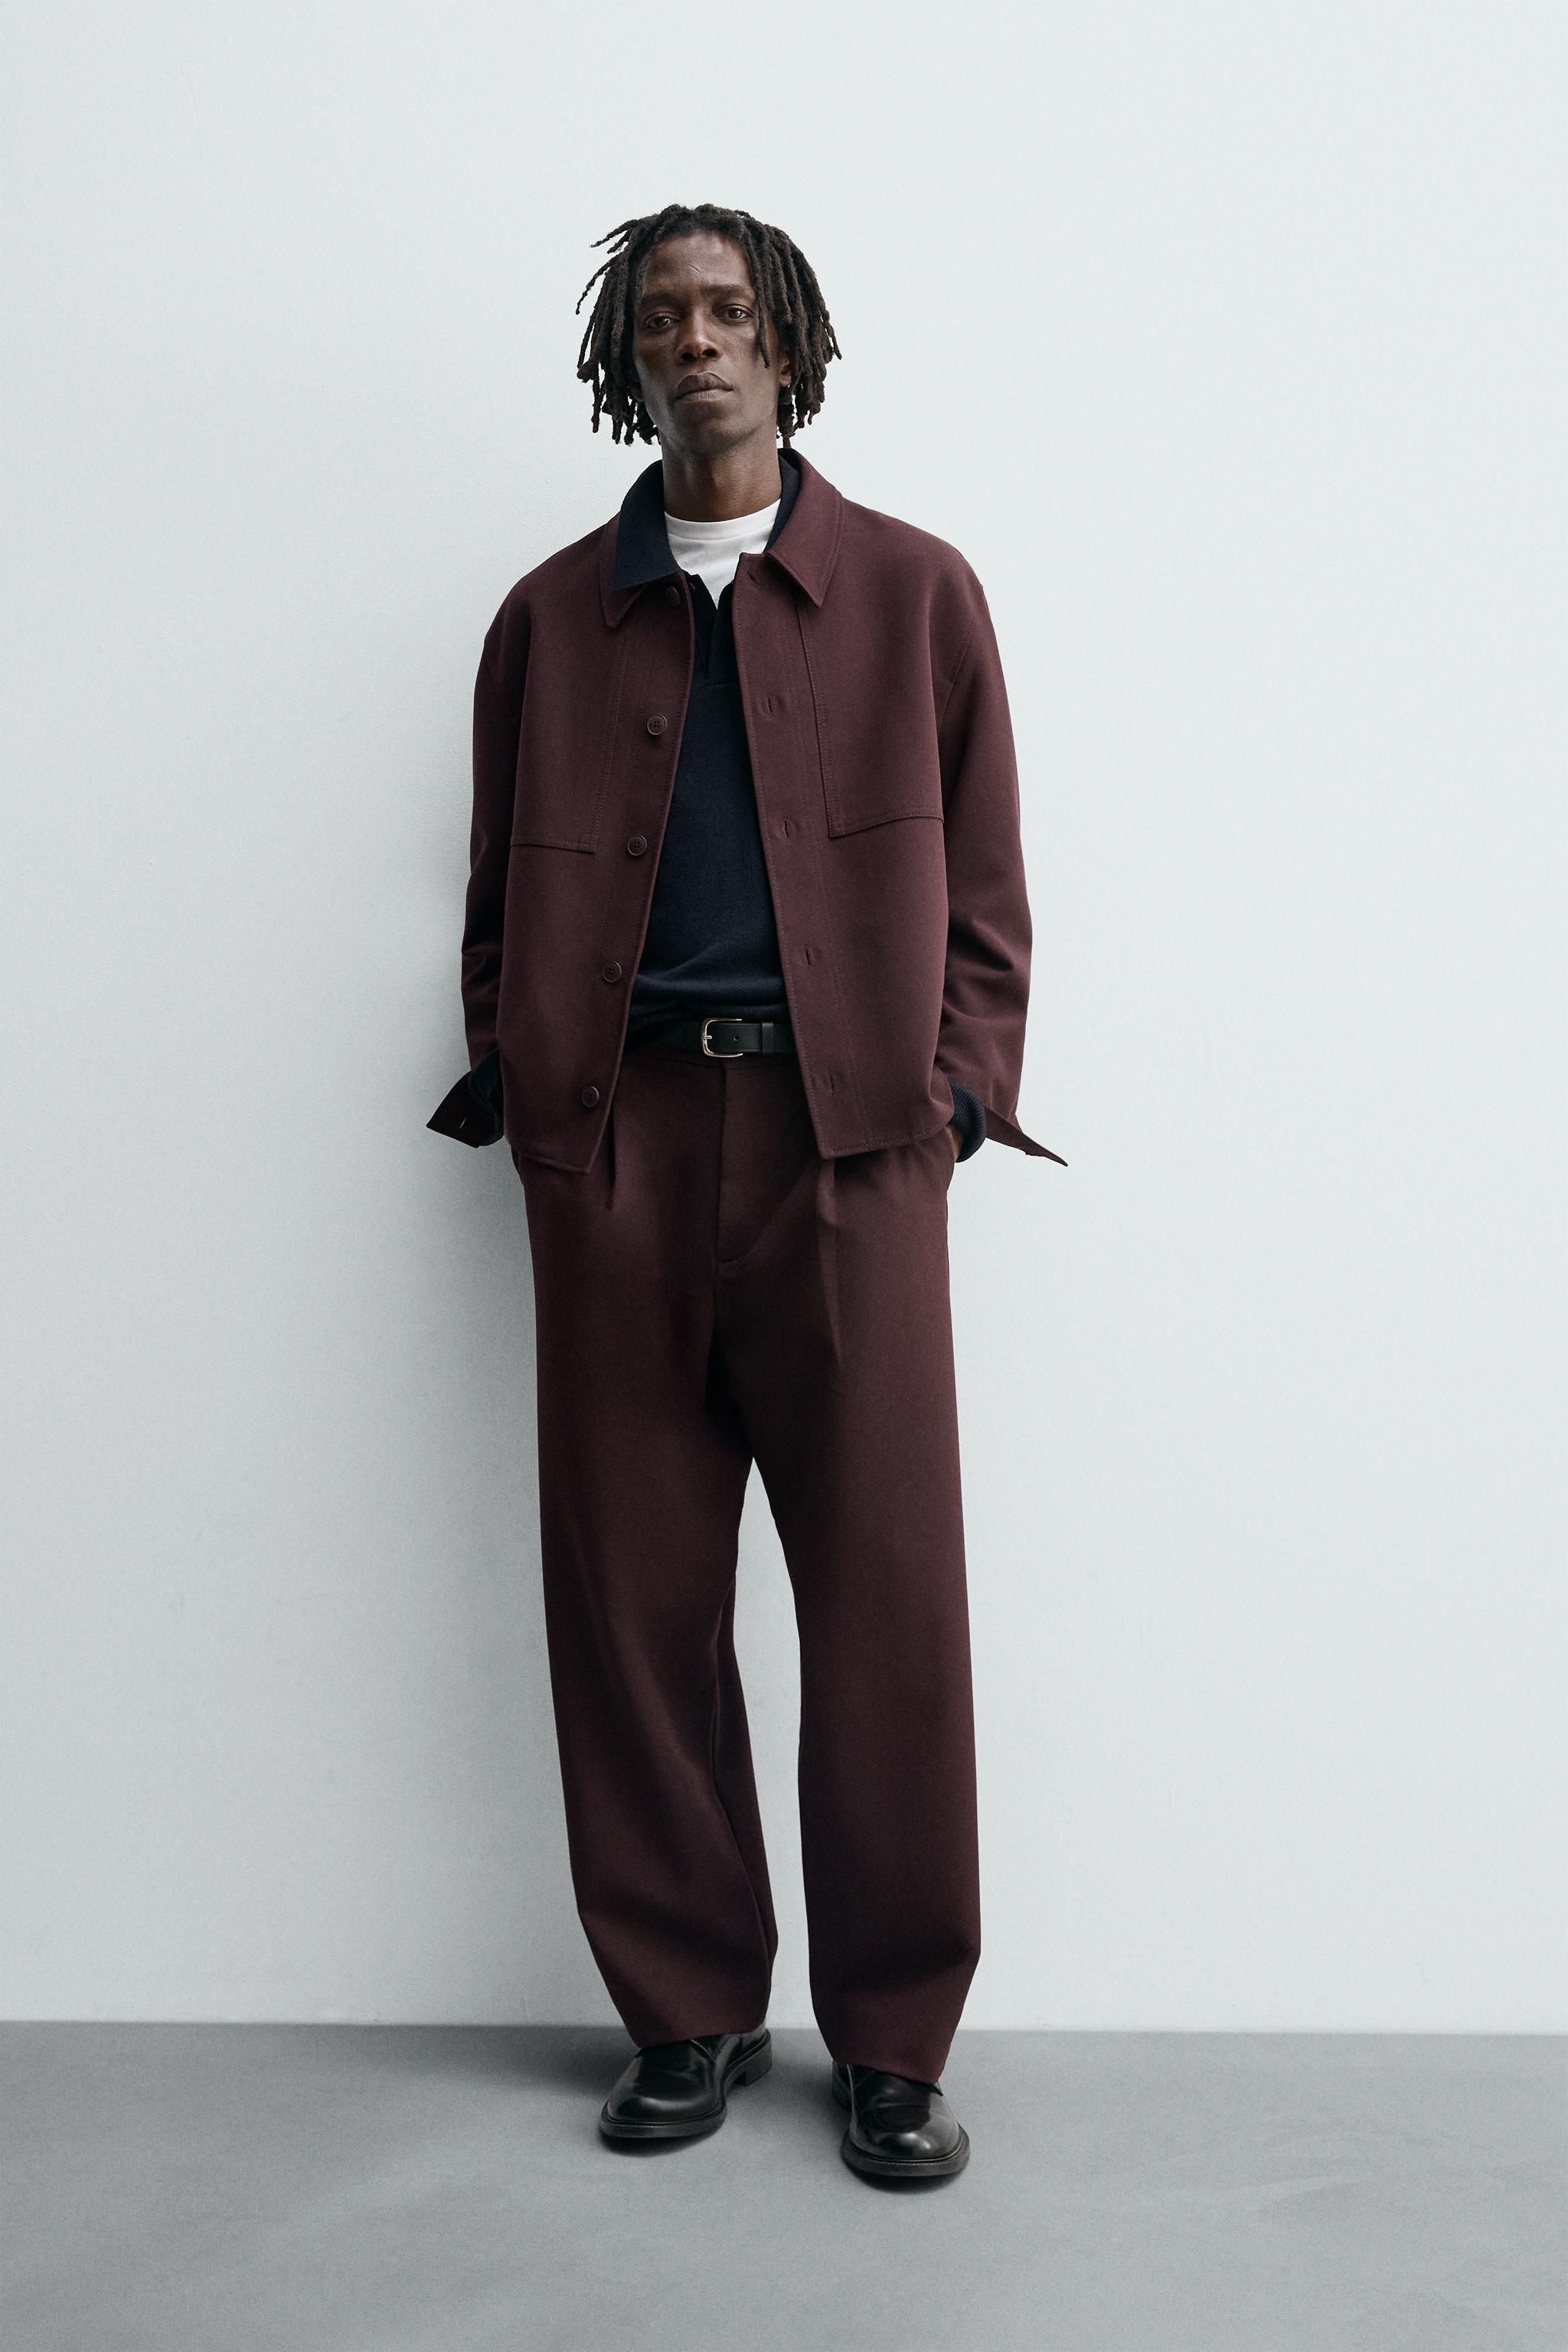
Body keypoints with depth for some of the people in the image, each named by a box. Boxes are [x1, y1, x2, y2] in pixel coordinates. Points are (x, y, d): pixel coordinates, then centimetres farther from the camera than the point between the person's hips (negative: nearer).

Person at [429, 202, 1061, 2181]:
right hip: (614, 1146, 2)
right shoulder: (549, 618, 17)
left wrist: (957, 1086, -2)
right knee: (630, 1593, 4)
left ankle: (894, 2038, 14)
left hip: (850, 1135, -1)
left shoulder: (914, 594, 12)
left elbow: (982, 883, 10)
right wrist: (519, 1083, 3)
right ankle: (689, 2015, 21)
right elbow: (502, 894, 17)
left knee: (887, 1591, -2)